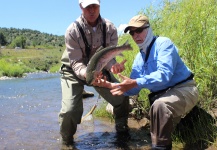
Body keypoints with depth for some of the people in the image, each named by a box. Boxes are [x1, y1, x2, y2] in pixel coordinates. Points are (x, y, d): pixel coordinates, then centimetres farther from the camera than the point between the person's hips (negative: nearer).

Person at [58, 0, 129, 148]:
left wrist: (114, 66, -39)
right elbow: (76, 62, -25)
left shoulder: (110, 28, -16)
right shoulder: (73, 30, -24)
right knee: (70, 110, -19)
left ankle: (122, 131, 22)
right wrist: (87, 74, -46)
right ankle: (67, 142, 11)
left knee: (122, 96, -5)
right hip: (74, 72, -3)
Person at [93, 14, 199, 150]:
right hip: (162, 95, 9)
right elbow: (132, 89, 5)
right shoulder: (139, 59, 9)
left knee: (159, 105, -36)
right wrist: (109, 85, -9)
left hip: (184, 89, -9)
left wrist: (136, 83, -36)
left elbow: (164, 75, -29)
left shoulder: (163, 43, -14)